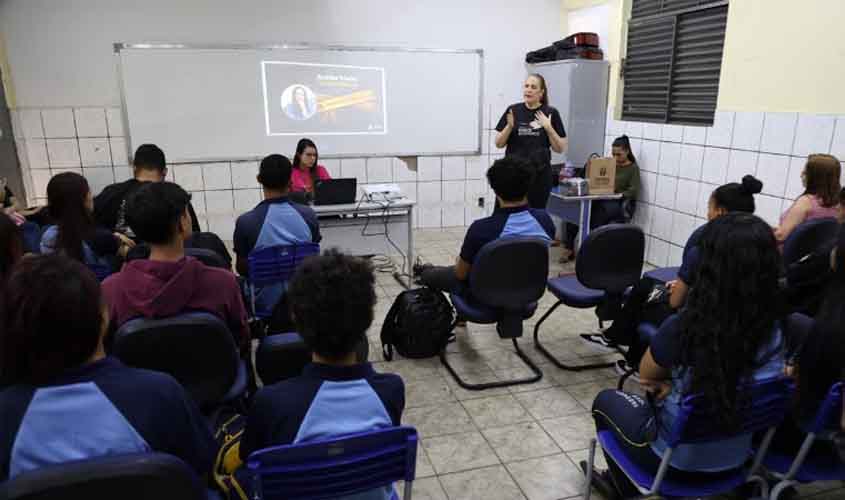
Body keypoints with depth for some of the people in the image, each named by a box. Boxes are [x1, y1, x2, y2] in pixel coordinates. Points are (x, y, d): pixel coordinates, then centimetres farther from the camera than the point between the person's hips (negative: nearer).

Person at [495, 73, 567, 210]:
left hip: (540, 175, 0)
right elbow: (499, 144, 5)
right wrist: (509, 126, -12)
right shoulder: (513, 111, 3)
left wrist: (548, 128, -13)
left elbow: (560, 149, 1)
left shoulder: (551, 113, 0)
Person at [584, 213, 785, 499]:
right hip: (735, 459, 5)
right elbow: (728, 376, 2)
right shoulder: (773, 333, -15)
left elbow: (646, 374, -10)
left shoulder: (683, 328, -31)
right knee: (661, 398, 33)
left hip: (677, 460, -5)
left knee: (606, 400, 23)